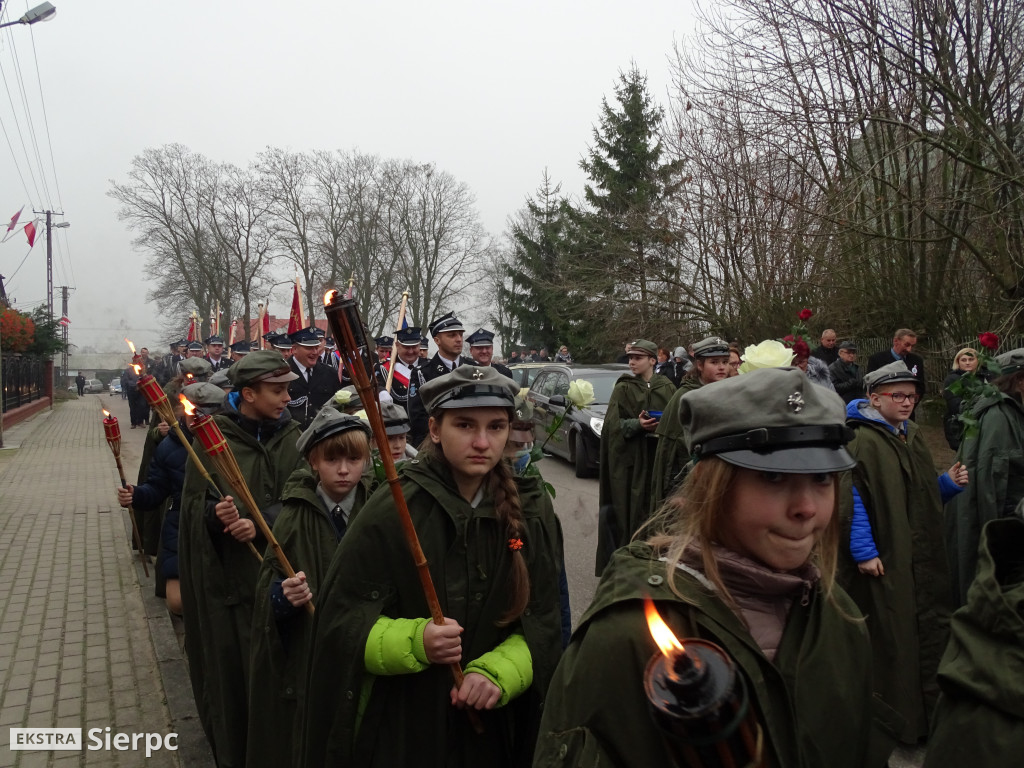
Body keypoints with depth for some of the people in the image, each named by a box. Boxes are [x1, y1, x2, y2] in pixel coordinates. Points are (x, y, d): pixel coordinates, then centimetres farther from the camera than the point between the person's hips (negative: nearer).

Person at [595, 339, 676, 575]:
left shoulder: (667, 388, 8)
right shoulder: (623, 389, 2)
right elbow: (614, 424, -4)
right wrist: (637, 425, -20)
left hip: (659, 456, 2)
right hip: (629, 459, -2)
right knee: (631, 508, -3)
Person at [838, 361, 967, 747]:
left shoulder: (914, 437, 13)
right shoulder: (859, 440, -13)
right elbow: (851, 498, -18)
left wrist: (949, 482, 2)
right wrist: (863, 550, -20)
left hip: (923, 557, 8)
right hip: (883, 560, -7)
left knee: (930, 630, 11)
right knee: (890, 636, 1)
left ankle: (929, 712, 27)